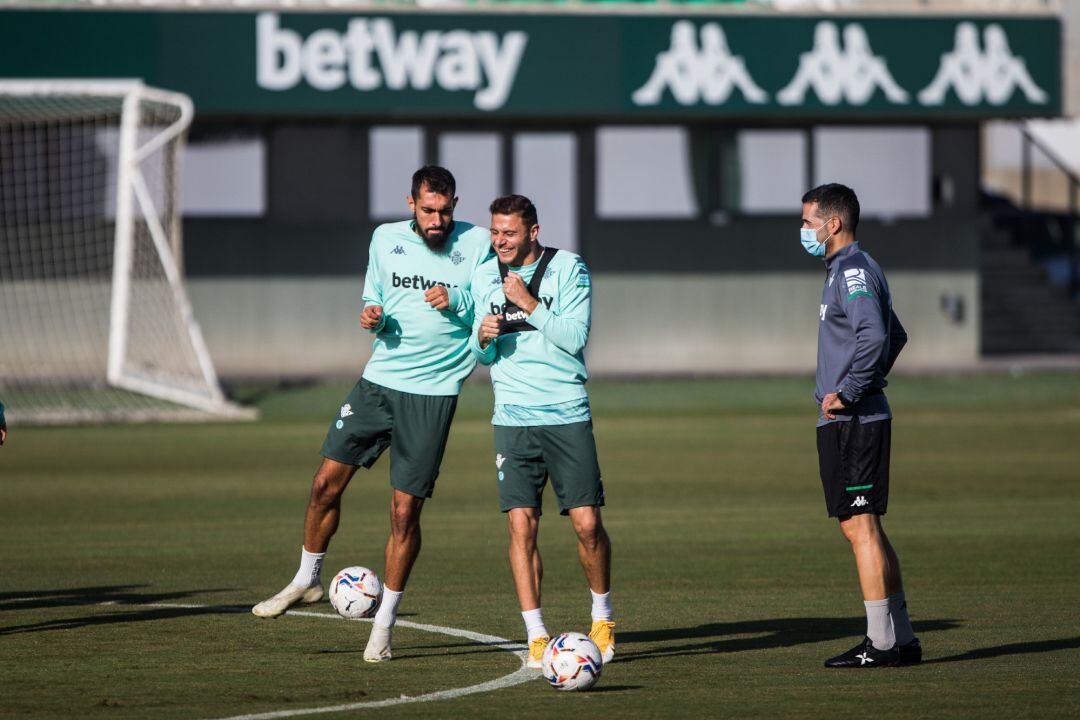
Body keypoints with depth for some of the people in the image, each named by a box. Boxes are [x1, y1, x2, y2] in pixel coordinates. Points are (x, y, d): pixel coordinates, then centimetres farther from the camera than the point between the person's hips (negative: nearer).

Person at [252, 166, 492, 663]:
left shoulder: (476, 244, -5)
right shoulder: (386, 239, 6)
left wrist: (455, 300, -20)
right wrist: (372, 315, -6)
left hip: (432, 393, -3)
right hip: (378, 381, 4)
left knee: (405, 510, -3)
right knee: (326, 484, 1)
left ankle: (384, 622, 9)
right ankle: (306, 580, 24)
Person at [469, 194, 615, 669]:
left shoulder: (569, 269, -3)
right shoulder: (484, 277, 9)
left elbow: (574, 337, -12)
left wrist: (528, 303, -17)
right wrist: (482, 338, -5)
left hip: (567, 415, -3)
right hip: (513, 417, 3)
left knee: (587, 523, -5)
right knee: (522, 525, -7)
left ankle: (602, 616, 18)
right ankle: (536, 637, -2)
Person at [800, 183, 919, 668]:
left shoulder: (853, 271, -13)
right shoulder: (845, 269, 19)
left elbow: (875, 337, -27)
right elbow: (895, 336, 30)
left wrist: (846, 393, -21)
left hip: (852, 423, -10)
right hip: (849, 422, 10)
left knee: (860, 526, -9)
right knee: (863, 528, 12)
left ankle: (882, 644, -8)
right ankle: (901, 638, 14)